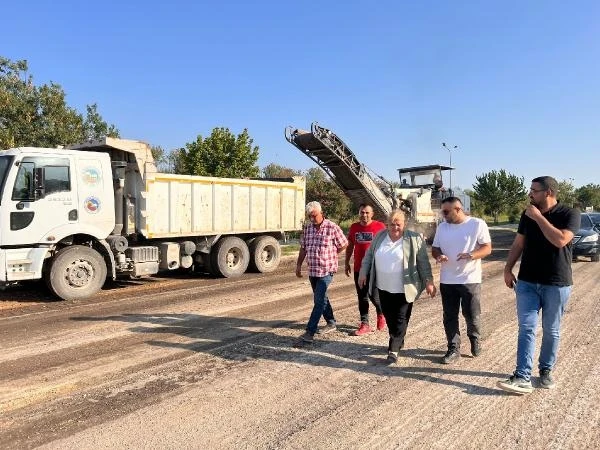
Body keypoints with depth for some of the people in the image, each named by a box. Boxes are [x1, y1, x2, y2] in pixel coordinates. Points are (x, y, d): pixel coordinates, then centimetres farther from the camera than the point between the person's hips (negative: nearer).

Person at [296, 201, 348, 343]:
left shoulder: (332, 228, -11)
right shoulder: (307, 228, 5)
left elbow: (343, 245, -1)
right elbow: (303, 248, 14)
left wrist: (329, 256, 4)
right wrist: (298, 265, 12)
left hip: (326, 270, -6)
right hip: (312, 270, 6)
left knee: (319, 300, -10)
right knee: (321, 298, 17)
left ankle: (310, 332, -9)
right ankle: (331, 323, 34)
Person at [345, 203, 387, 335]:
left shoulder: (379, 226, -6)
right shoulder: (354, 227, 7)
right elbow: (350, 246, 16)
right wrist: (347, 263, 14)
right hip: (358, 268, 4)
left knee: (374, 295, -2)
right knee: (362, 297, 7)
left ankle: (381, 314, 29)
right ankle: (365, 324, 16)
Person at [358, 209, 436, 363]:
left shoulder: (414, 239, -9)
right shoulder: (380, 237, 4)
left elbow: (423, 263, -7)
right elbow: (369, 256, 12)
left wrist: (428, 281, -10)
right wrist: (363, 273, 9)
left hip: (403, 289, -5)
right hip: (383, 287, 5)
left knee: (401, 319, 0)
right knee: (389, 317, 15)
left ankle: (393, 349, 5)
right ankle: (398, 341, 34)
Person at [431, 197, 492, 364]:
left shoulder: (477, 224, -6)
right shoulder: (442, 227, 7)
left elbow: (487, 248, -8)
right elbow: (434, 249, 11)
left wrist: (471, 255, -27)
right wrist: (438, 256, -13)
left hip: (470, 280, -4)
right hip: (447, 281, 4)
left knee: (472, 315, 7)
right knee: (450, 317, 7)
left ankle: (475, 338, 35)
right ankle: (453, 349, 18)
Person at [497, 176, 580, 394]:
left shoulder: (569, 214, -9)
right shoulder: (527, 214, 5)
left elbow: (560, 240, -26)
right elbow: (518, 243, 11)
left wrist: (539, 217, -20)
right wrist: (508, 269, 5)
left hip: (556, 284, -3)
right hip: (527, 282, 3)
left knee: (551, 331, 10)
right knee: (526, 328, -2)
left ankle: (546, 371, 27)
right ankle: (522, 377, -3)